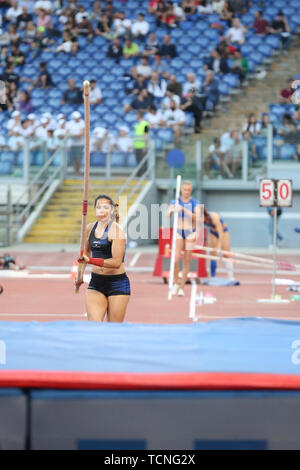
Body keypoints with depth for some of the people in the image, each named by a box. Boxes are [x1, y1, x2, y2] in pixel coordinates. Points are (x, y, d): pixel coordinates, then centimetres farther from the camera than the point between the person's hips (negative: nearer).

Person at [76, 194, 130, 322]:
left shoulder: (116, 230, -13)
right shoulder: (90, 228, 6)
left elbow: (116, 262, -21)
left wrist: (90, 260, -29)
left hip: (117, 284, -4)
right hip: (96, 283, 4)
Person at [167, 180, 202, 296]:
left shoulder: (195, 203, -3)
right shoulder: (175, 202, 2)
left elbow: (198, 218, -18)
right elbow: (167, 215, -12)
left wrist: (184, 210, -30)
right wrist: (171, 210, -35)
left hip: (190, 233, -1)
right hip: (178, 233, 1)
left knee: (186, 262, 1)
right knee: (175, 260, -14)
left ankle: (182, 287, 10)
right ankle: (176, 283, 7)